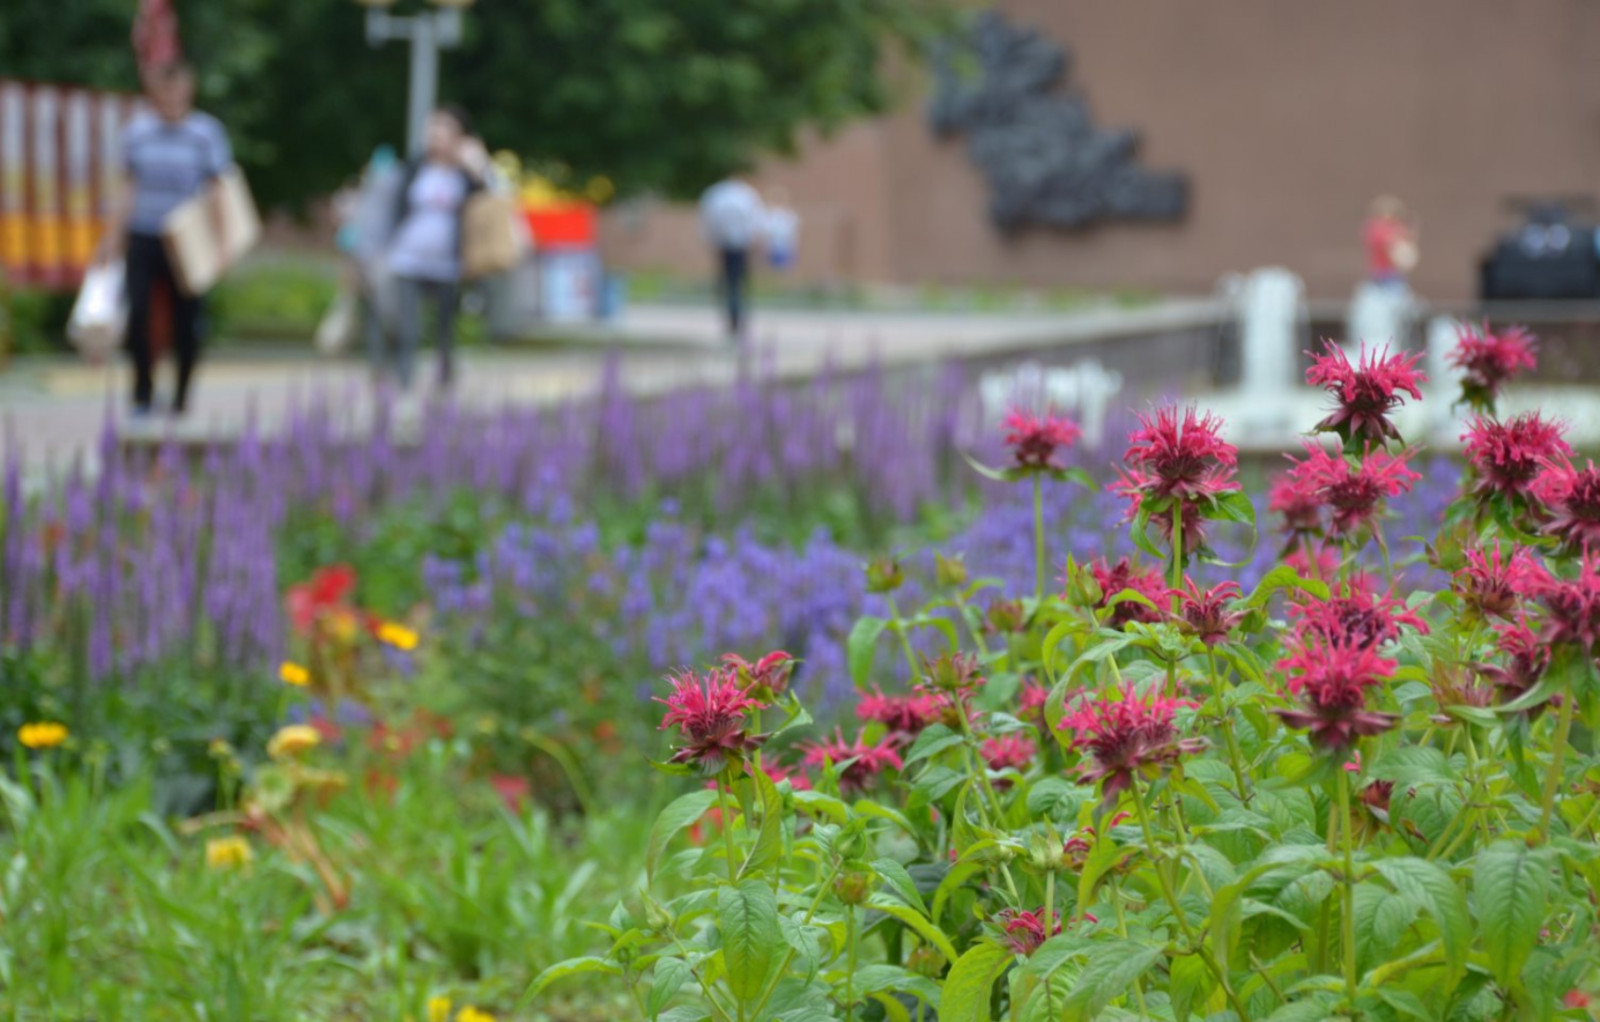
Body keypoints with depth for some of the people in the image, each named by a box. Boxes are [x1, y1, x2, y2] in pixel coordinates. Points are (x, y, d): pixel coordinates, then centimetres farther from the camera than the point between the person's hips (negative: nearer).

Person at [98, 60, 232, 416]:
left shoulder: (206, 131, -1)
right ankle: (143, 391, 4)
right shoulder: (137, 131, 6)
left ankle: (181, 397, 18)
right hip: (144, 237, 1)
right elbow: (129, 187, 12)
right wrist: (114, 235, 11)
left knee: (186, 320, 2)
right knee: (137, 310, -12)